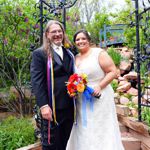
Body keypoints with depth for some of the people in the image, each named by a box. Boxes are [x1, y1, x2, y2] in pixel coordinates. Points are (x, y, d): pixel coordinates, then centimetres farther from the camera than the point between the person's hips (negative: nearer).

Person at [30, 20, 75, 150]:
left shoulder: (69, 54, 16)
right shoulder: (39, 54, -4)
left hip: (69, 106, 6)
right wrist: (43, 105, -19)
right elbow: (37, 81, -12)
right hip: (52, 107, -6)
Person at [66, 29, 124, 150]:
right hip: (81, 102, 6)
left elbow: (113, 72, -11)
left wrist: (99, 86, -21)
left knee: (101, 131, 1)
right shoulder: (75, 58, 11)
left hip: (99, 99, -6)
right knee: (84, 133, 13)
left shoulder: (99, 53, -7)